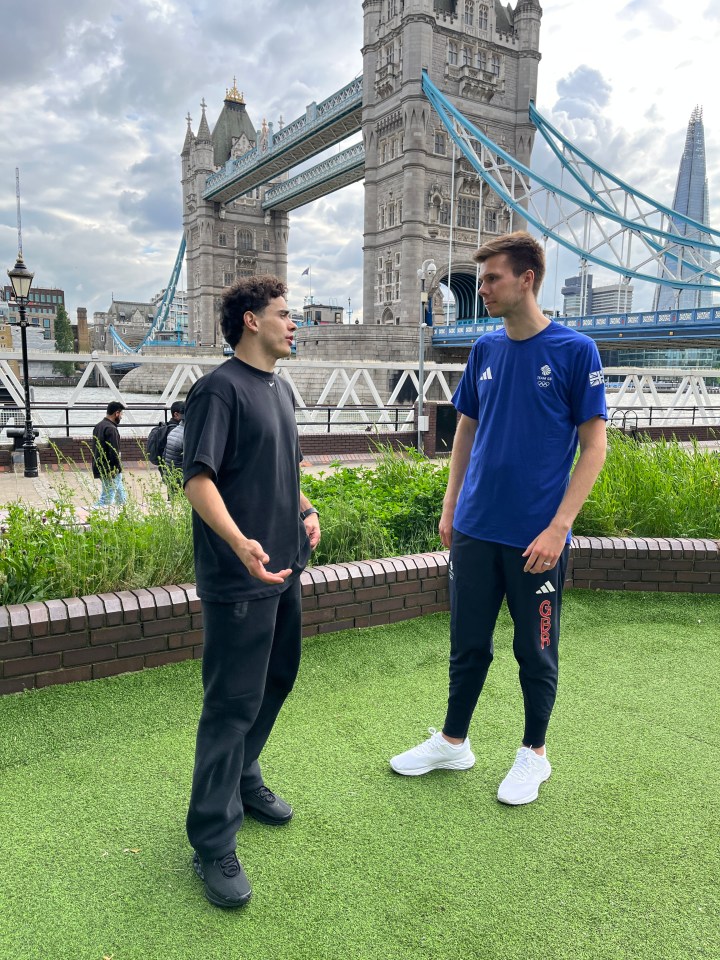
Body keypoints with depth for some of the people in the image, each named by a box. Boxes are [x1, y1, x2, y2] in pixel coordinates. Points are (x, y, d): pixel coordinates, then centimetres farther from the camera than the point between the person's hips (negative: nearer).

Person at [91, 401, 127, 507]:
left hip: (100, 469, 10)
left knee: (121, 498, 17)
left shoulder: (98, 426, 13)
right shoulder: (111, 429, -18)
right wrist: (118, 469, -15)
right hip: (110, 471, -10)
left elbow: (95, 449, 19)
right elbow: (114, 452, -23)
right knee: (106, 500, -6)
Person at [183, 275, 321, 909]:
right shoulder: (220, 389, -13)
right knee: (233, 703, -1)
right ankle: (214, 843, 14)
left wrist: (307, 511, 10)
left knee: (276, 681, 20)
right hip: (239, 578, -9)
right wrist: (240, 543, -34)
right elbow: (198, 480, -21)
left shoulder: (280, 390, 14)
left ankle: (243, 778, 42)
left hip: (284, 569, 9)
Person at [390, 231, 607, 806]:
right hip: (475, 530, 4)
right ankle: (453, 742, 35)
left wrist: (558, 527, -15)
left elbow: (594, 446, -8)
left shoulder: (575, 351, -8)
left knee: (536, 650, 12)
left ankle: (534, 753, 33)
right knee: (468, 644, 16)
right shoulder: (485, 350, 6)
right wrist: (450, 507, 8)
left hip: (536, 537, -4)